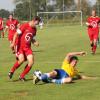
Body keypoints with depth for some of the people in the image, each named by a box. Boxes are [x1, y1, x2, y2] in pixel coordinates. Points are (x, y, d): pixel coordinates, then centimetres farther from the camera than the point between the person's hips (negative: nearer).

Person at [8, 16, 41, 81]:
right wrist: (13, 43, -23)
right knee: (21, 60, -25)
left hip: (27, 47, 6)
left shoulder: (34, 29, 10)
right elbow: (16, 34, -12)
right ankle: (12, 71, 2)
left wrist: (35, 42, 0)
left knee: (31, 62, -10)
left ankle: (22, 76, 6)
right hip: (20, 46, -6)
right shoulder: (24, 26, -11)